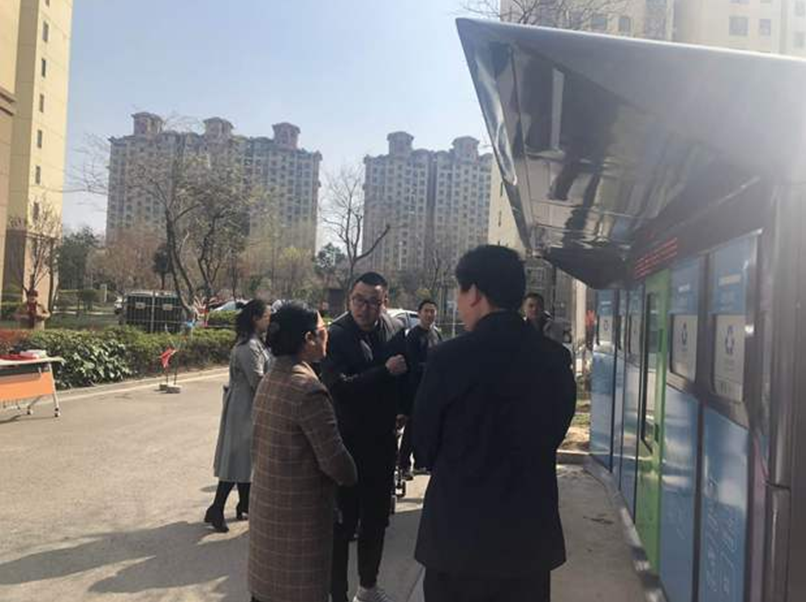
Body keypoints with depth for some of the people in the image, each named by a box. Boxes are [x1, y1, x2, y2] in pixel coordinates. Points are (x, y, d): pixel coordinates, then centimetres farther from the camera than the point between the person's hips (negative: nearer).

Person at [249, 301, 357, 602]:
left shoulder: (269, 380, 3)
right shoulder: (308, 389, -24)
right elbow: (334, 460, -22)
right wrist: (351, 476, -2)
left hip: (266, 504, 8)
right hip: (300, 513, -8)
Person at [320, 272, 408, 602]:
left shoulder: (395, 329, -2)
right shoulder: (335, 335, -16)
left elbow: (406, 373, 11)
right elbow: (339, 386, -27)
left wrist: (401, 410, -2)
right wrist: (385, 371, -23)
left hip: (382, 442, 5)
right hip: (346, 444, -5)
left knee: (376, 521, 20)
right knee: (342, 524, 6)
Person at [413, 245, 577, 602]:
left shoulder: (449, 358, -17)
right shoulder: (556, 359, -5)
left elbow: (425, 446, -5)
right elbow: (554, 433, 6)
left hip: (458, 535, -3)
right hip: (531, 534, 4)